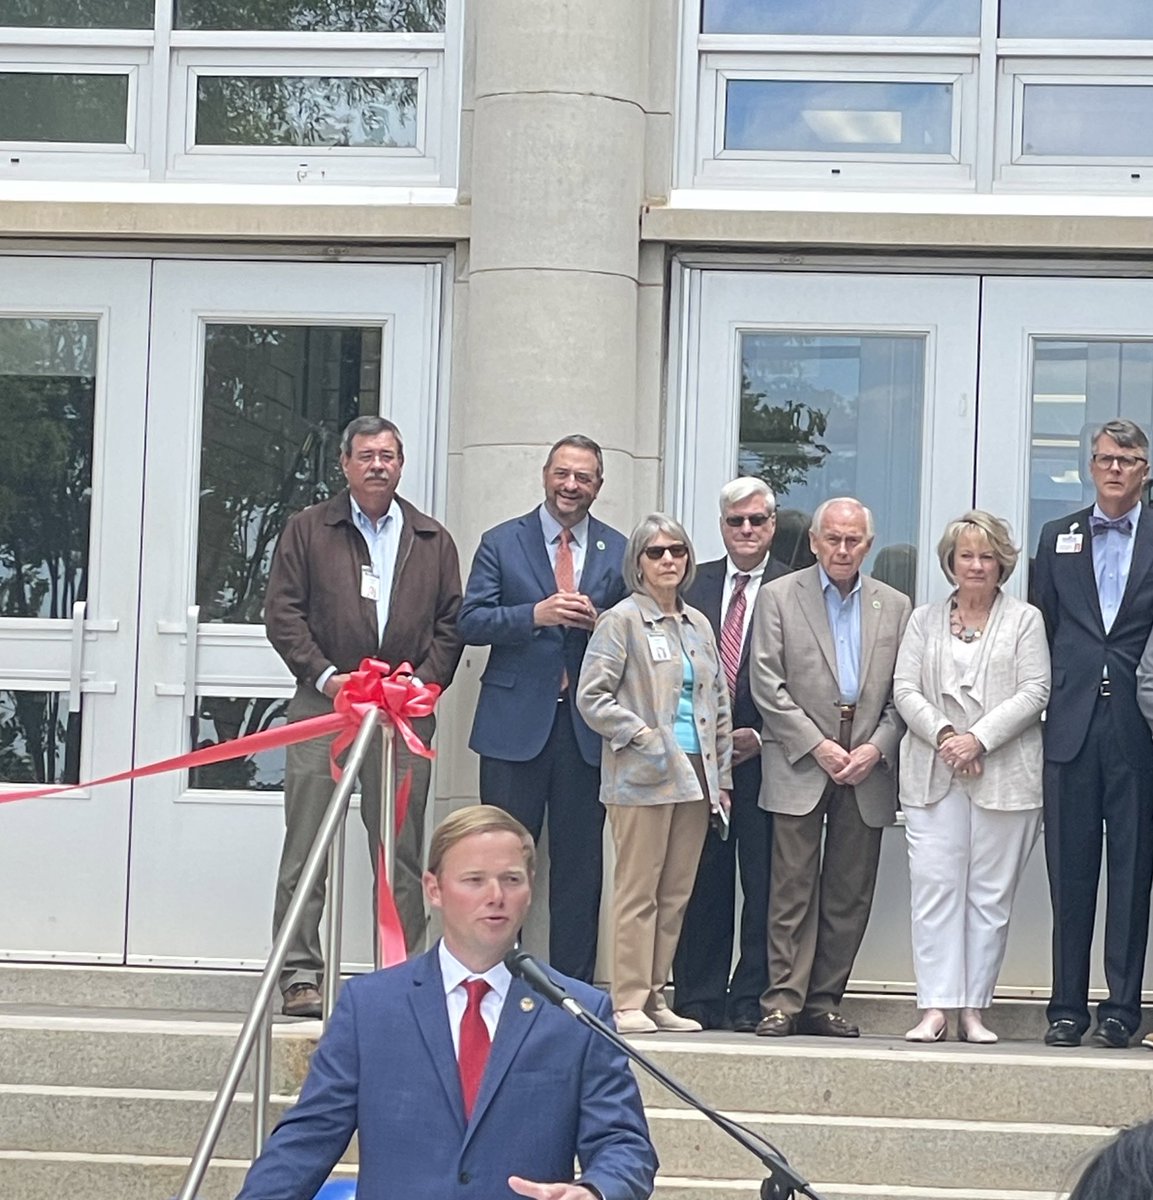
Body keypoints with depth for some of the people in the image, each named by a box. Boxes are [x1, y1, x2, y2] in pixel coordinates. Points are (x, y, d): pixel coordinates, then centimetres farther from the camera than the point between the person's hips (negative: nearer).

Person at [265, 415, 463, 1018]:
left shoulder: (432, 540, 14)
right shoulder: (309, 529, 8)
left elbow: (451, 623, 12)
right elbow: (282, 612, 3)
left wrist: (424, 681, -3)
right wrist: (325, 676, -8)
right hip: (323, 702, -1)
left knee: (403, 854, 2)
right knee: (307, 848, -4)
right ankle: (299, 974, -1)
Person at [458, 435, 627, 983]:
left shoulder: (618, 552, 10)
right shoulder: (502, 543, 5)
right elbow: (470, 622, -3)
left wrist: (599, 623, -11)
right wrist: (537, 614, -17)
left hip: (587, 727, 1)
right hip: (516, 723, -1)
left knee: (579, 864, 5)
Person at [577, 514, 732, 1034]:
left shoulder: (697, 624, 16)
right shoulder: (622, 621, -2)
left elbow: (718, 703, 20)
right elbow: (591, 697, -6)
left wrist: (721, 776, 15)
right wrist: (641, 735, -14)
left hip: (694, 773, 6)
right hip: (643, 776, -6)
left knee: (676, 894, 6)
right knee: (638, 890, -6)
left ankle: (655, 998, 11)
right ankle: (628, 1003, -3)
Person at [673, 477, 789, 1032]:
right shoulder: (695, 585, 10)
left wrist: (760, 737, -9)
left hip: (763, 755, -2)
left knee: (762, 883, 0)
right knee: (701, 882, 5)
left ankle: (752, 1001, 7)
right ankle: (698, 999, 11)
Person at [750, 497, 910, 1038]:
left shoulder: (895, 607, 12)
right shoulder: (778, 597, 4)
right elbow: (767, 684, -3)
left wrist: (876, 748, -6)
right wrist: (817, 745, -9)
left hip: (867, 770, 3)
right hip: (799, 765, -3)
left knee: (850, 893, 4)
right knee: (793, 888, -5)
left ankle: (824, 1001, 10)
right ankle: (784, 1000, -3)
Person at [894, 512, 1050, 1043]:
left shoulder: (1025, 620, 8)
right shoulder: (924, 620, 15)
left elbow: (1034, 693, -2)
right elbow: (905, 690, 7)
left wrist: (979, 738, -12)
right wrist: (943, 734, -10)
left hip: (1005, 775, -1)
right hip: (934, 775, 2)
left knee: (990, 894, 0)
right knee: (934, 887, -5)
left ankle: (974, 1010, 5)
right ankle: (935, 1007, -5)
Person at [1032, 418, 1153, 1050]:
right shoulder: (1057, 538, 14)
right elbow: (1043, 628, 12)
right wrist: (1047, 705, 5)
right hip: (1071, 725, 2)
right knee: (1070, 871, 4)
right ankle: (1067, 1005, 9)